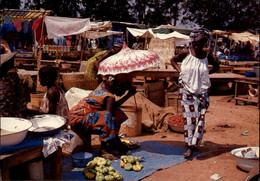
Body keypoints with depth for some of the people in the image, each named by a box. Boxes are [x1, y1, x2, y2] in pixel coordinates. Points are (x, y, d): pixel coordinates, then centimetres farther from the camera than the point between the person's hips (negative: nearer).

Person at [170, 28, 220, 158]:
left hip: (201, 91, 2)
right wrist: (179, 71, -1)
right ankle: (190, 143, 10)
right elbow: (173, 60, 13)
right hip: (186, 90, -2)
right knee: (188, 117, -1)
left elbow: (216, 66, 21)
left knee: (200, 118, -2)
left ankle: (192, 147, 7)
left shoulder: (207, 56, 2)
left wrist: (207, 73, 5)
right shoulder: (186, 53, -3)